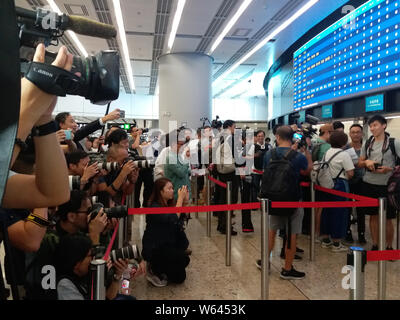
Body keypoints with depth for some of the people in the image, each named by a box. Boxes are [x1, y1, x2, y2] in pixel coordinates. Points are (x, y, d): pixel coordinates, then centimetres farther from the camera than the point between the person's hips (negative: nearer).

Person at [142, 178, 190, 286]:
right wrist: (180, 198, -27)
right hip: (153, 249, -9)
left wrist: (185, 201, -11)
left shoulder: (170, 205, 5)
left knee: (179, 277, 9)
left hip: (168, 246, 9)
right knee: (183, 258, -25)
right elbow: (173, 219, -34)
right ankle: (153, 270, -4)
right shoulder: (154, 207, -21)